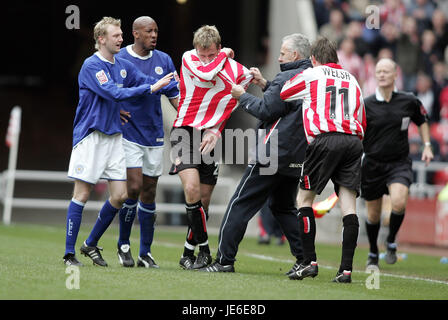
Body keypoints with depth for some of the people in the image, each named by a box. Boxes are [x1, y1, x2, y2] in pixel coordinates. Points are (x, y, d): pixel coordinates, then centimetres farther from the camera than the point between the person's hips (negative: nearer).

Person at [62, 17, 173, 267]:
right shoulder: (91, 65, -12)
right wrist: (150, 88, -22)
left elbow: (147, 82, 15)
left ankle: (91, 244, 17)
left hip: (115, 137, 7)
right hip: (90, 136, -7)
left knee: (120, 195, 1)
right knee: (82, 194, -4)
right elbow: (114, 93, -21)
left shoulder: (123, 66, 11)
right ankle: (70, 253, 2)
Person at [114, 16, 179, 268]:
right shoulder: (119, 59, -4)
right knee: (134, 187, -13)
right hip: (128, 132, -4)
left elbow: (175, 95, 11)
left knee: (149, 193, 6)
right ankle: (124, 245, 6)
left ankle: (146, 253, 12)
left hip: (155, 134, 4)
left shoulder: (164, 61, 7)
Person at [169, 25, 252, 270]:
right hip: (185, 130, -2)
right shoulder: (188, 58, -4)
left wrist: (216, 132, -9)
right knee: (191, 188, -21)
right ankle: (203, 248, -9)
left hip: (211, 137, 2)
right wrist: (224, 56, -10)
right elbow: (205, 74, -24)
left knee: (203, 200, 5)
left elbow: (229, 106, 2)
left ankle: (189, 252, 20)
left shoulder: (237, 71, -2)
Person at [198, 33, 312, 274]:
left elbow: (265, 110, -15)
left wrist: (242, 96, -1)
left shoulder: (287, 78, -13)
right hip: (296, 159, 9)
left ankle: (225, 260, -3)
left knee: (241, 204, -2)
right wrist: (264, 84, 18)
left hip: (272, 154, -9)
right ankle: (305, 258, 11)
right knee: (283, 207, 21)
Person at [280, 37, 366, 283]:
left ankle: (309, 262, 3)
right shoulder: (351, 80, 24)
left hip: (324, 140, -4)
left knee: (304, 198, 9)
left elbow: (279, 95, 22)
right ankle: (346, 269, -7)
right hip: (353, 141, 4)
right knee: (348, 205, -1)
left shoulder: (310, 75, 11)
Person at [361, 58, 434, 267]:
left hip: (399, 163, 0)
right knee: (373, 215, 8)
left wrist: (427, 146, 7)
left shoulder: (409, 101, -2)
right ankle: (373, 254, 34)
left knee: (398, 202, -26)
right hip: (373, 164, 1)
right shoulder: (366, 105, -6)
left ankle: (391, 242, 1)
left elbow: (422, 121, 17)